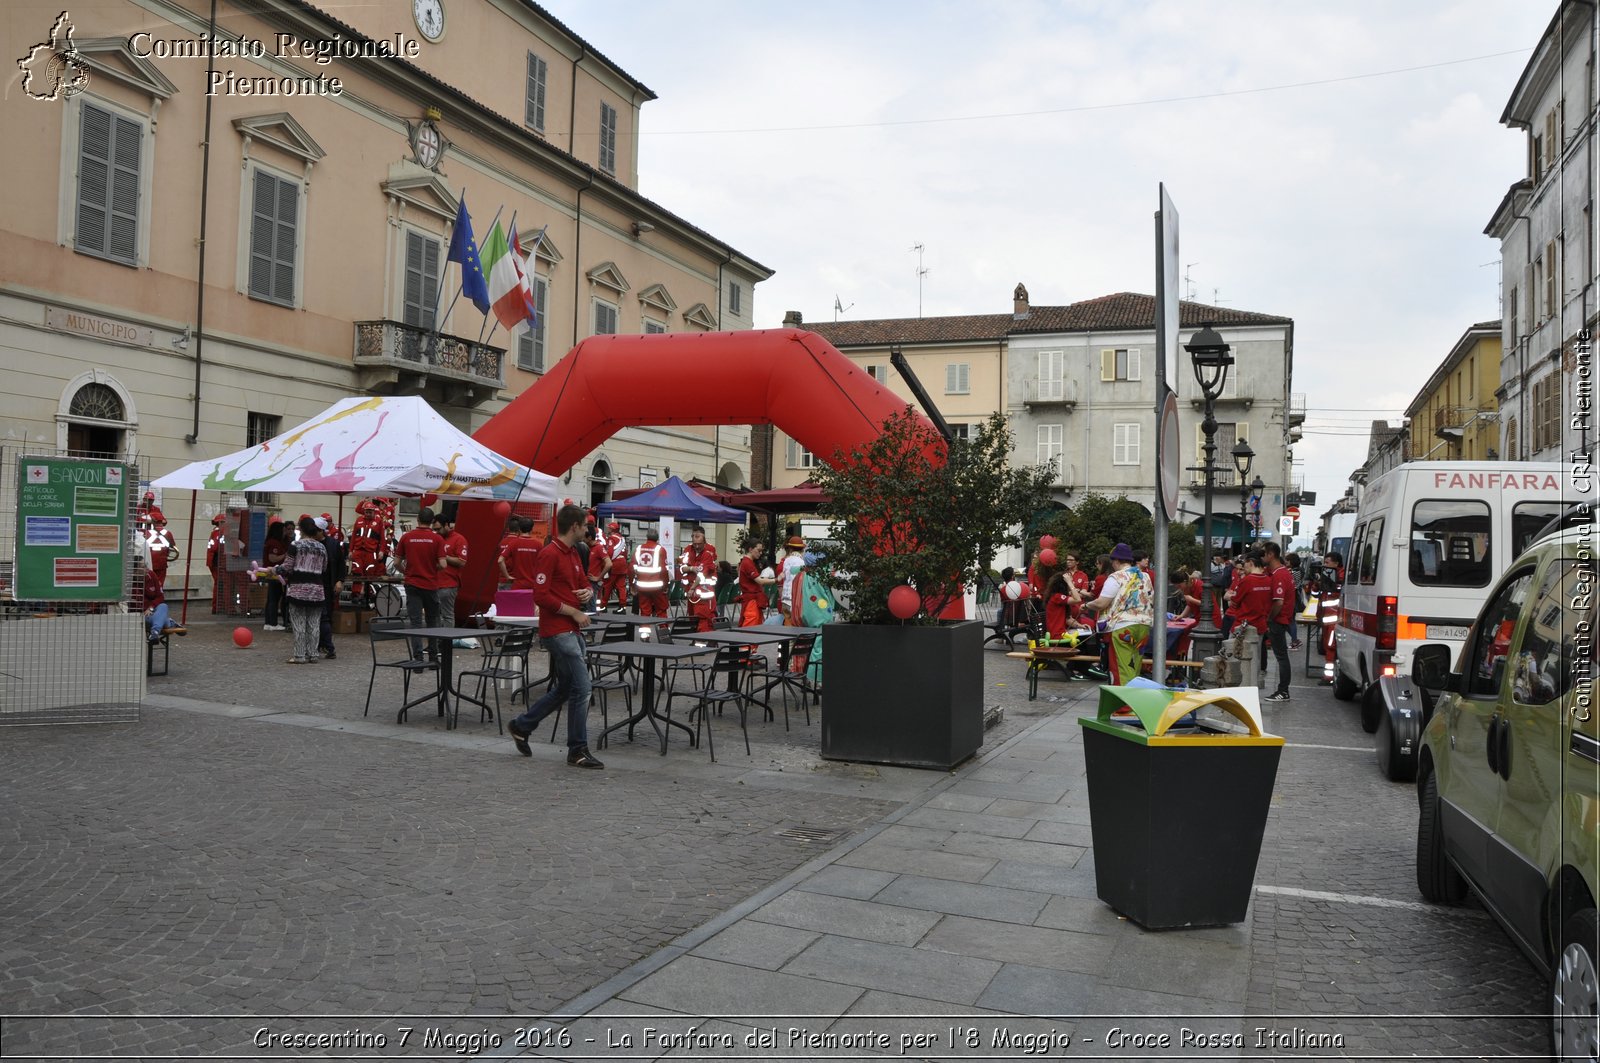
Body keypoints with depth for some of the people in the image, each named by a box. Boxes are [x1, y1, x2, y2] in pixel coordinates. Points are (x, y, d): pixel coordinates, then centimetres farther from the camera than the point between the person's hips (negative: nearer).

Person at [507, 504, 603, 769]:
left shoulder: (573, 554, 15)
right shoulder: (549, 554, -14)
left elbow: (584, 585, 23)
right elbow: (541, 596, -20)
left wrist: (588, 592, -1)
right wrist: (574, 612, -16)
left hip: (572, 631, 10)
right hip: (558, 632, -10)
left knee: (563, 689, 16)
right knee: (581, 688, -8)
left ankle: (521, 726, 30)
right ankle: (578, 750, 1)